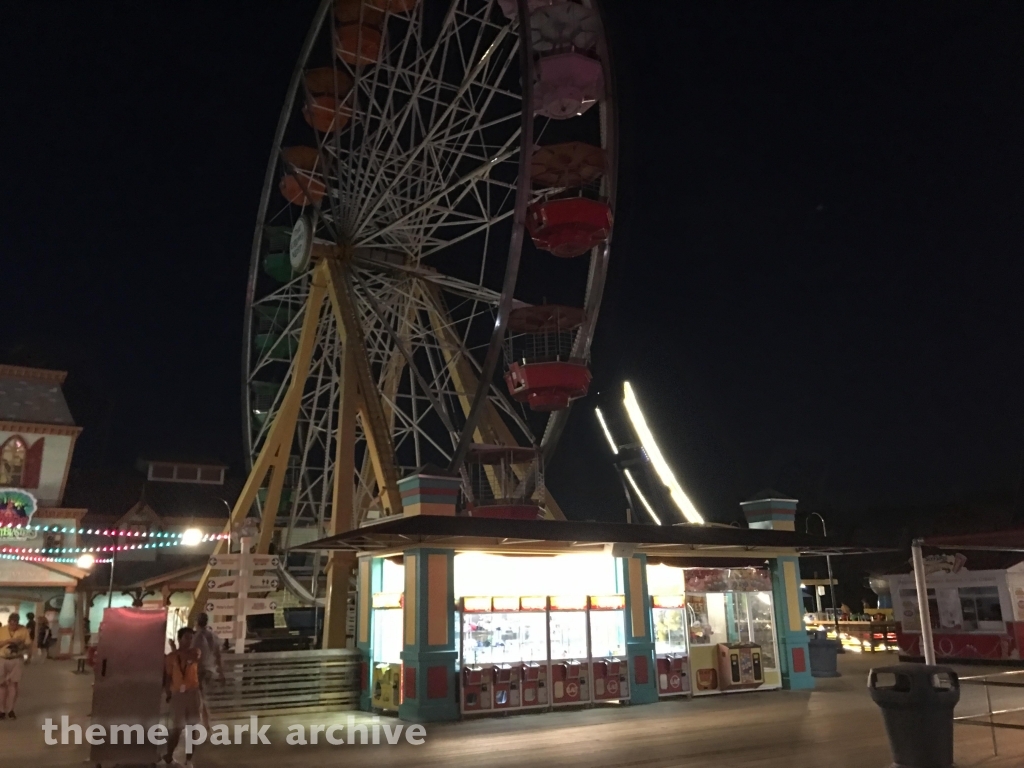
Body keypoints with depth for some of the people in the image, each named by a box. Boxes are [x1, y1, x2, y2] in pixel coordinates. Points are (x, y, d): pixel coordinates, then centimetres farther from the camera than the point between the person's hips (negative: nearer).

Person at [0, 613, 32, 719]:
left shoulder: (24, 630, -3)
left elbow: (29, 645, -2)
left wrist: (22, 644, -22)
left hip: (16, 660, 0)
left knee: (14, 685, -1)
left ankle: (10, 710, 9)